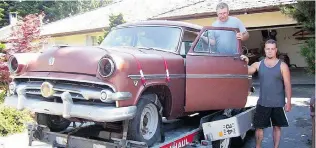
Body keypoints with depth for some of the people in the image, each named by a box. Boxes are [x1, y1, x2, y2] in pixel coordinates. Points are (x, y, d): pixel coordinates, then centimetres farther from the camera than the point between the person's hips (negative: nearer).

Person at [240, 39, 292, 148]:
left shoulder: (282, 66, -3)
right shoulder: (258, 64, 3)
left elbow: (287, 85, -4)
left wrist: (288, 102, -8)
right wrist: (245, 63, -23)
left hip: (278, 104, -1)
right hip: (262, 103, 2)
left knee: (277, 127, 11)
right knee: (259, 127, 8)